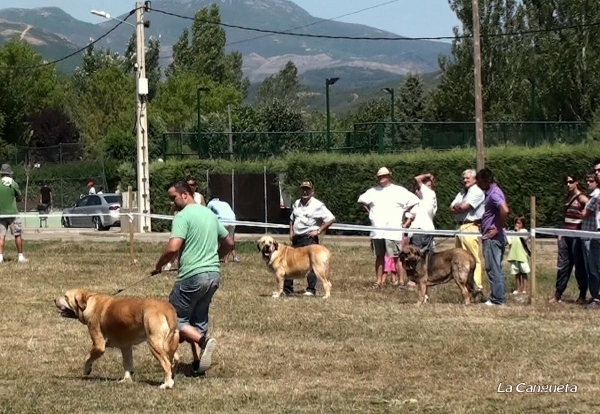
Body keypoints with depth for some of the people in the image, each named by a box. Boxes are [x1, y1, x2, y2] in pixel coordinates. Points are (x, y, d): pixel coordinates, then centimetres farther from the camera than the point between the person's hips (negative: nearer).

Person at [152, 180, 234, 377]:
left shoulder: (183, 216, -11)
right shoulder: (210, 214, 15)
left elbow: (173, 248, -22)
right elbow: (228, 242, 24)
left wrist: (158, 266, -6)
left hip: (192, 276, -8)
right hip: (213, 274, 8)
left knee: (175, 318, 2)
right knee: (199, 319, 15)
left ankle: (203, 340, -21)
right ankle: (198, 363, 7)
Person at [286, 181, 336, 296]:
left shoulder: (318, 205, -7)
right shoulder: (296, 204, 14)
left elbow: (331, 219, -11)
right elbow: (292, 219, 29)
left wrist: (318, 231, -12)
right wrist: (291, 232, 14)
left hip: (309, 238, -7)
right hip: (296, 238, 7)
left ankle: (311, 290, -4)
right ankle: (287, 289, 12)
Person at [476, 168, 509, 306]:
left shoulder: (494, 194, -15)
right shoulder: (491, 192, 16)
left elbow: (504, 210, -32)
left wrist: (498, 229, -22)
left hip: (492, 238, -11)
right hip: (491, 237, 11)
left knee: (493, 269, -8)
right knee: (495, 269, 13)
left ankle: (497, 299, -6)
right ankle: (497, 298, 17)